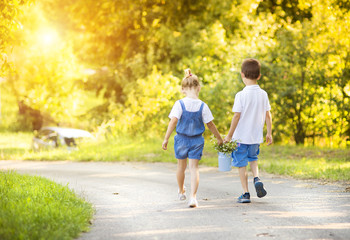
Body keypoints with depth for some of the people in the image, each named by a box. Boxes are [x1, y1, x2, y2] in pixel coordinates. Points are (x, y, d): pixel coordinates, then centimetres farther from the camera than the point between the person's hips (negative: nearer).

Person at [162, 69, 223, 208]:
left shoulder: (179, 104, -12)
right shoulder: (203, 106, -8)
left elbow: (173, 121, -17)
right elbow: (210, 124, -1)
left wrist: (166, 139, -12)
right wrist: (219, 138, 12)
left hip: (181, 139, 0)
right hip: (197, 140, 0)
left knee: (181, 166, 18)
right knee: (194, 168, 1)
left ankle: (181, 192, 39)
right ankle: (193, 196, -13)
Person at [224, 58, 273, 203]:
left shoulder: (241, 95, -15)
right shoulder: (263, 94, -1)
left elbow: (236, 116, -15)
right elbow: (267, 115, 4)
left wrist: (229, 135, -7)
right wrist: (269, 133, 14)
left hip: (241, 137, -5)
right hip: (256, 137, 5)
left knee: (241, 164, 6)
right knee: (253, 158, 27)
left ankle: (245, 193, 6)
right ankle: (257, 178, 1)